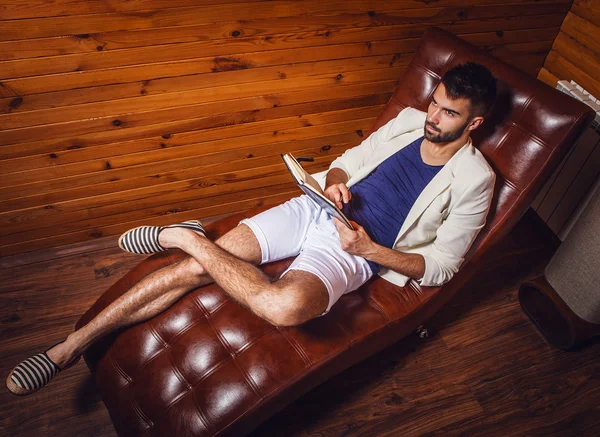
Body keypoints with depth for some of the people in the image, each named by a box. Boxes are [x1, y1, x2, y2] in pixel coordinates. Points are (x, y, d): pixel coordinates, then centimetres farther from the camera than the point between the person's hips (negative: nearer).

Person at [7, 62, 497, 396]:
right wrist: (334, 183, -5)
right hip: (317, 209, 5)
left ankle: (186, 237, -13)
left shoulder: (473, 180, -2)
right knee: (199, 266, -14)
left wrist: (369, 249, -16)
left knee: (286, 305, -39)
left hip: (358, 250, -4)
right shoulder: (409, 120, 12)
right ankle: (74, 344, -2)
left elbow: (440, 266, -4)